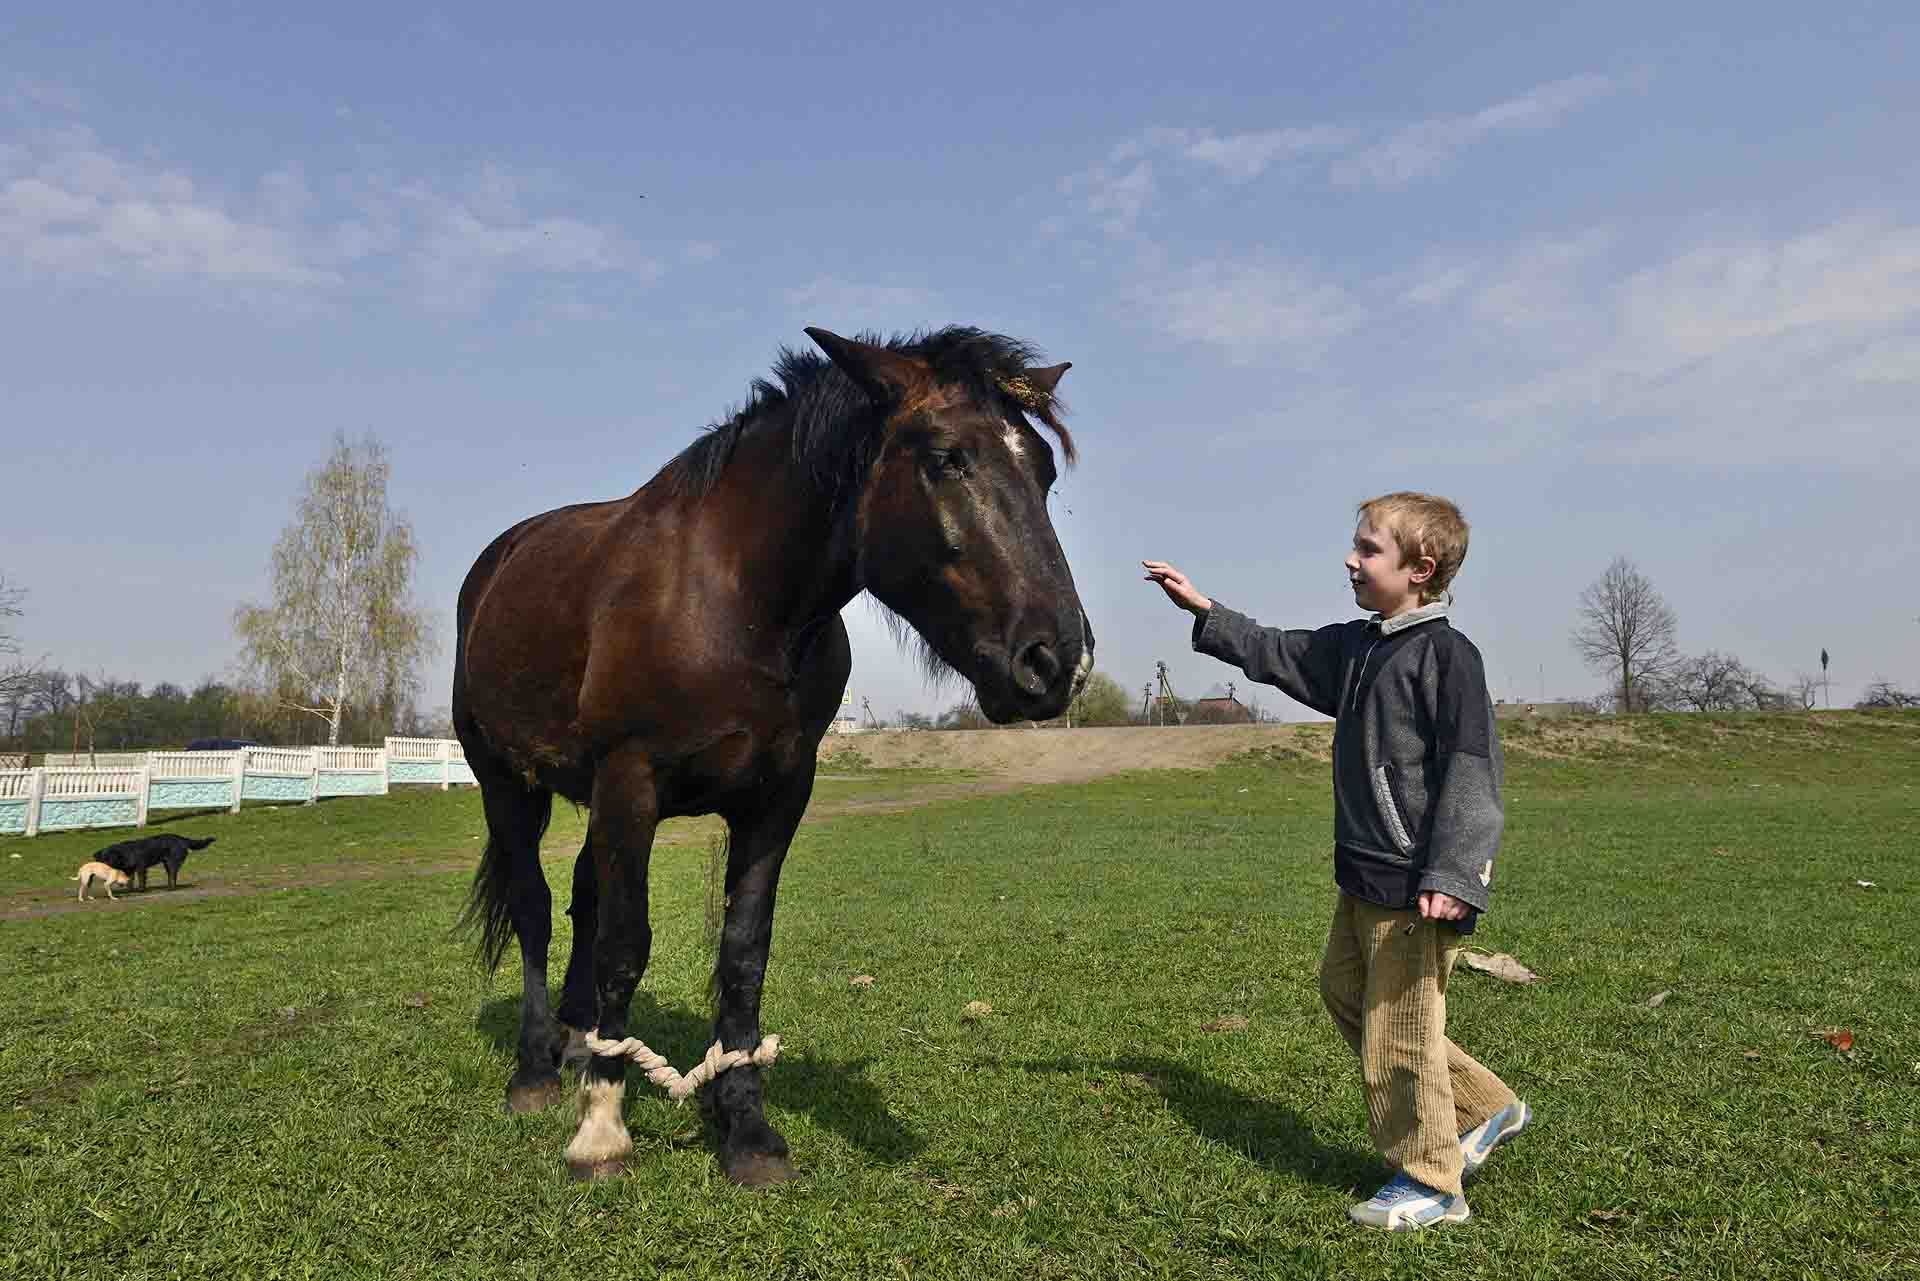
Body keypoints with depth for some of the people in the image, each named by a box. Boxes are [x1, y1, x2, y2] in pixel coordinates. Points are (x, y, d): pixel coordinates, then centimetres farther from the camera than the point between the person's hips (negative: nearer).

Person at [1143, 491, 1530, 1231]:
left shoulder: (1446, 654, -17)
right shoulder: (1352, 646, 9)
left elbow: (1472, 771, -20)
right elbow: (1275, 652, 22)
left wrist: (1450, 876, -27)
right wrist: (1202, 609, 18)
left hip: (1416, 886, -9)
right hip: (1365, 876, 10)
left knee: (1397, 1027, 2)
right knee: (1345, 990, 21)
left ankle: (1430, 1184, 22)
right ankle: (1485, 1107, 33)